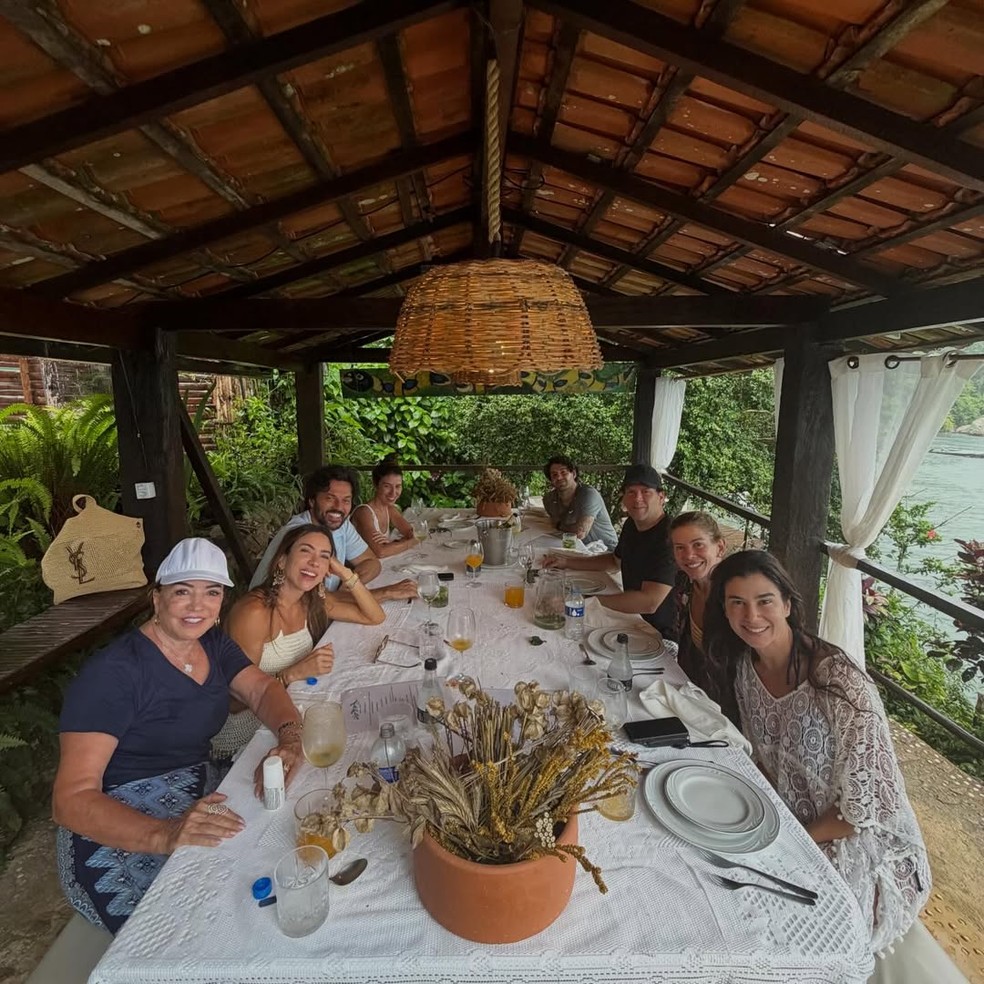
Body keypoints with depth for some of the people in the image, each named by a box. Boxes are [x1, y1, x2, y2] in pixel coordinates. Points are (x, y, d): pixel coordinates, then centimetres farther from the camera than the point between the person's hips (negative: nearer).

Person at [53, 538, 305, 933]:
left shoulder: (214, 643, 2)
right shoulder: (114, 672, -19)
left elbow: (264, 689, -2)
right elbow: (71, 799, -23)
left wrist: (291, 737, -25)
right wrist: (165, 835, -40)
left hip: (200, 795, 7)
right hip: (119, 831, -6)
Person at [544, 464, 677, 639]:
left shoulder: (670, 537, -26)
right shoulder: (631, 525, 3)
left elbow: (649, 602, -33)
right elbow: (616, 560, 22)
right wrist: (568, 562, 12)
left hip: (662, 635, -8)